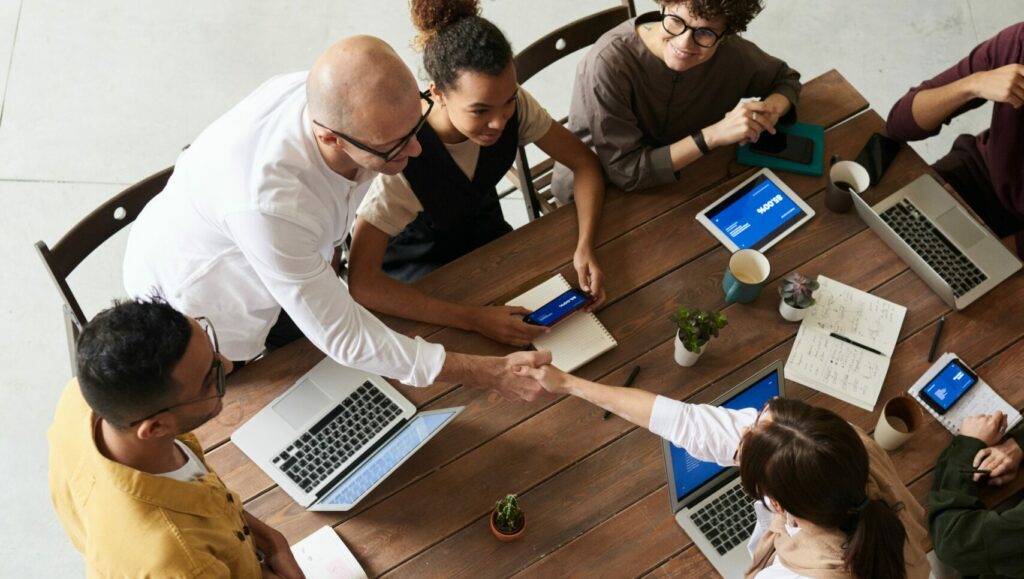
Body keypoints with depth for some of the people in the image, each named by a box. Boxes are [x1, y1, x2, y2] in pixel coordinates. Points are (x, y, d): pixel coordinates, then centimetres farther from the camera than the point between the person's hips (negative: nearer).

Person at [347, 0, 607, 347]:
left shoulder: (515, 107, -23)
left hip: (485, 237, 5)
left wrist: (585, 247, -27)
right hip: (416, 263, -4)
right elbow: (361, 283, -39)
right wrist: (475, 319, -45)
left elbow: (584, 163, -9)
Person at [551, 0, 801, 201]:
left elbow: (786, 78, 4)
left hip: (672, 182, 5)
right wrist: (714, 135, -33)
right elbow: (625, 172, -27)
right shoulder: (609, 64, -30)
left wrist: (771, 109, -19)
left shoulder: (730, 51, -15)